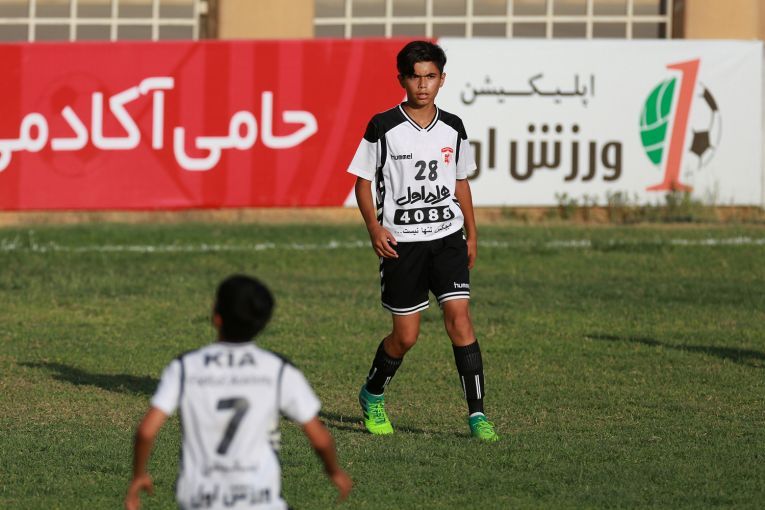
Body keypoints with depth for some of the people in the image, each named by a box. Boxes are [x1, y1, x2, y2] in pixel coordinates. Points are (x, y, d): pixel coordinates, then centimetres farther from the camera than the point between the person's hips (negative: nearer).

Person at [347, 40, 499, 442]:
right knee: (405, 336, 2)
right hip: (401, 241, -2)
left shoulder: (453, 129, 6)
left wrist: (471, 234, 14)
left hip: (447, 236, 2)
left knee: (459, 315, -14)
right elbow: (363, 181, 0)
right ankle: (372, 396, 32)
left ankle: (477, 414, -13)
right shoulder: (383, 128, -5)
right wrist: (375, 228, -13)